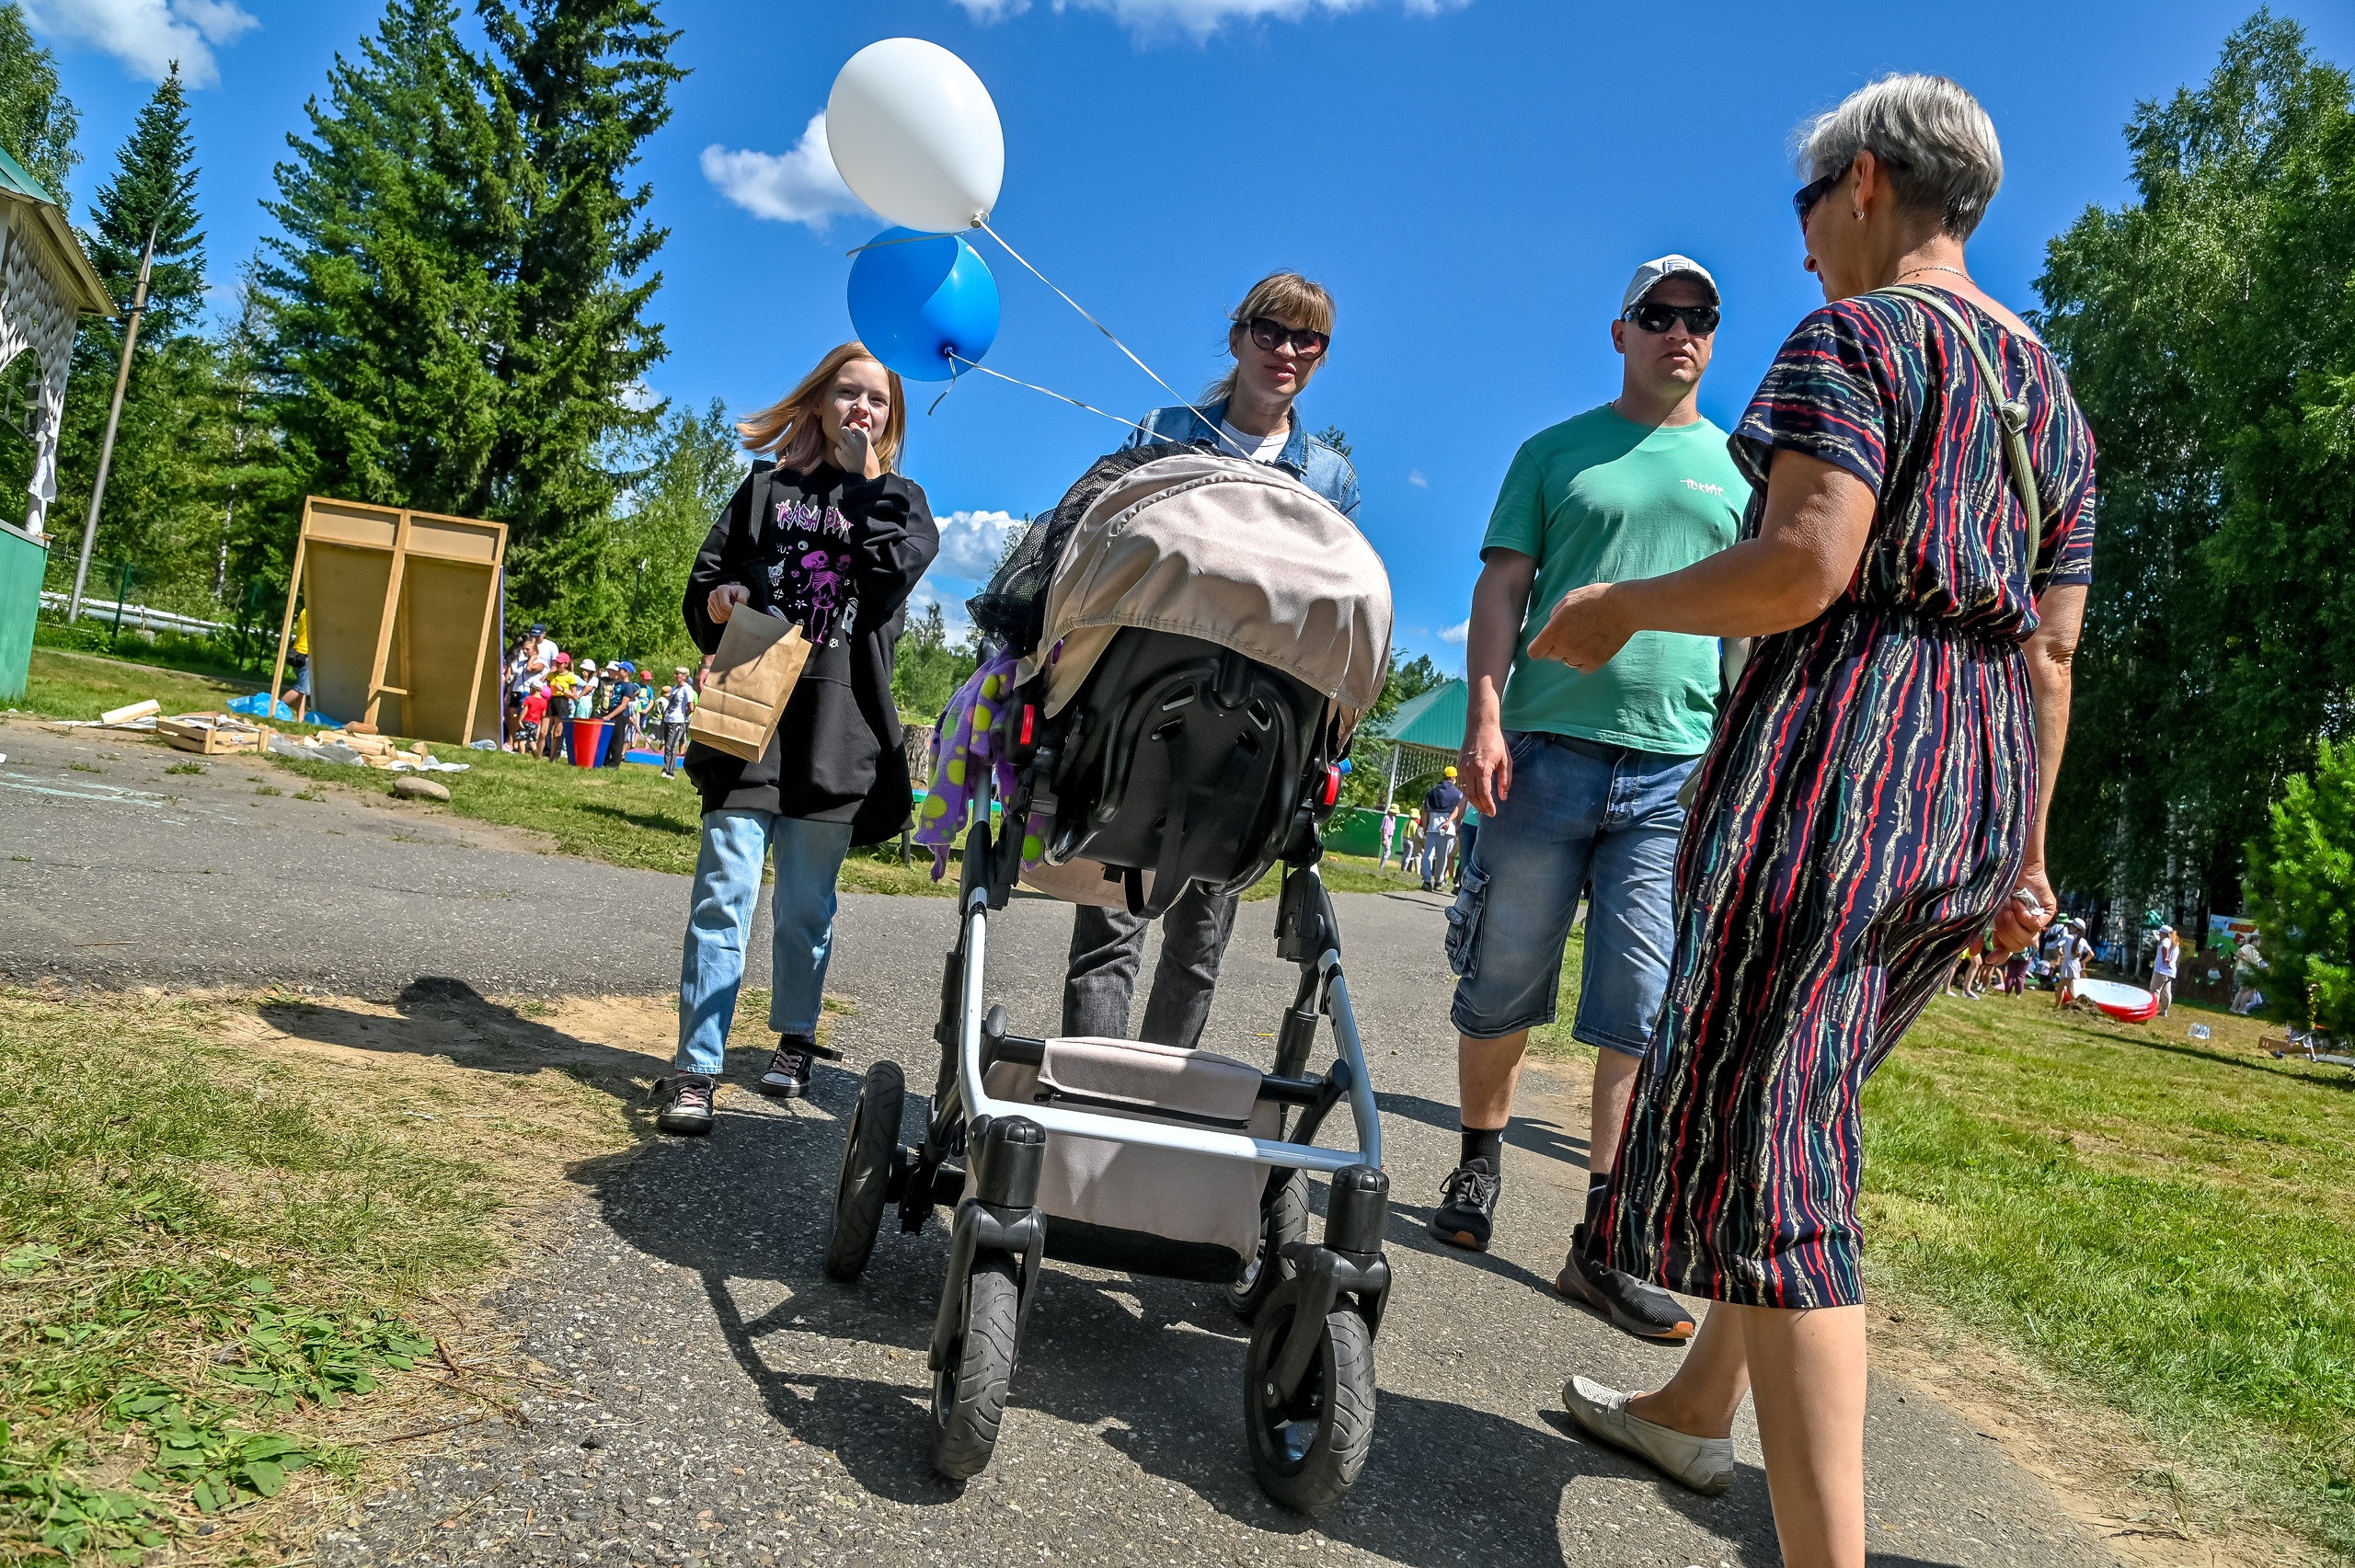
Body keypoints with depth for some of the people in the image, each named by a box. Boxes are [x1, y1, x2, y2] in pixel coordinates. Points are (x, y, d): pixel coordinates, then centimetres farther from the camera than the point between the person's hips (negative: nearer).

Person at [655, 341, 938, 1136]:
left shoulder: (900, 499, 14)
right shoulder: (766, 488, 16)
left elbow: (894, 568, -8)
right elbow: (702, 585, 15)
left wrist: (862, 475, 0)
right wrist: (718, 602, -7)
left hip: (837, 726, 0)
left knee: (807, 900, 8)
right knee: (725, 893, -8)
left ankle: (794, 1039, 26)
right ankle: (697, 1068, -5)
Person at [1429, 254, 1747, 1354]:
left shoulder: (1741, 470, 17)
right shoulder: (1555, 451, 12)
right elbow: (1501, 589, 6)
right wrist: (1484, 718, -7)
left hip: (1681, 765, 1)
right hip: (1548, 747, -1)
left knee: (1645, 1013, -4)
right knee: (1502, 984, 4)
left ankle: (1604, 1244, 2)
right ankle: (1479, 1164, 26)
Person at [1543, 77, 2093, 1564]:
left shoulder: (1853, 335, -4)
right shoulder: (2050, 387, 21)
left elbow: (1808, 562, -20)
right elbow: (2053, 651, 18)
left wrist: (1622, 607, -6)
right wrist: (2024, 847, 21)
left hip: (1840, 742, -9)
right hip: (1980, 774, 9)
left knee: (1767, 1135, -9)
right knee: (1792, 1103, 19)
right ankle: (1698, 1402, 33)